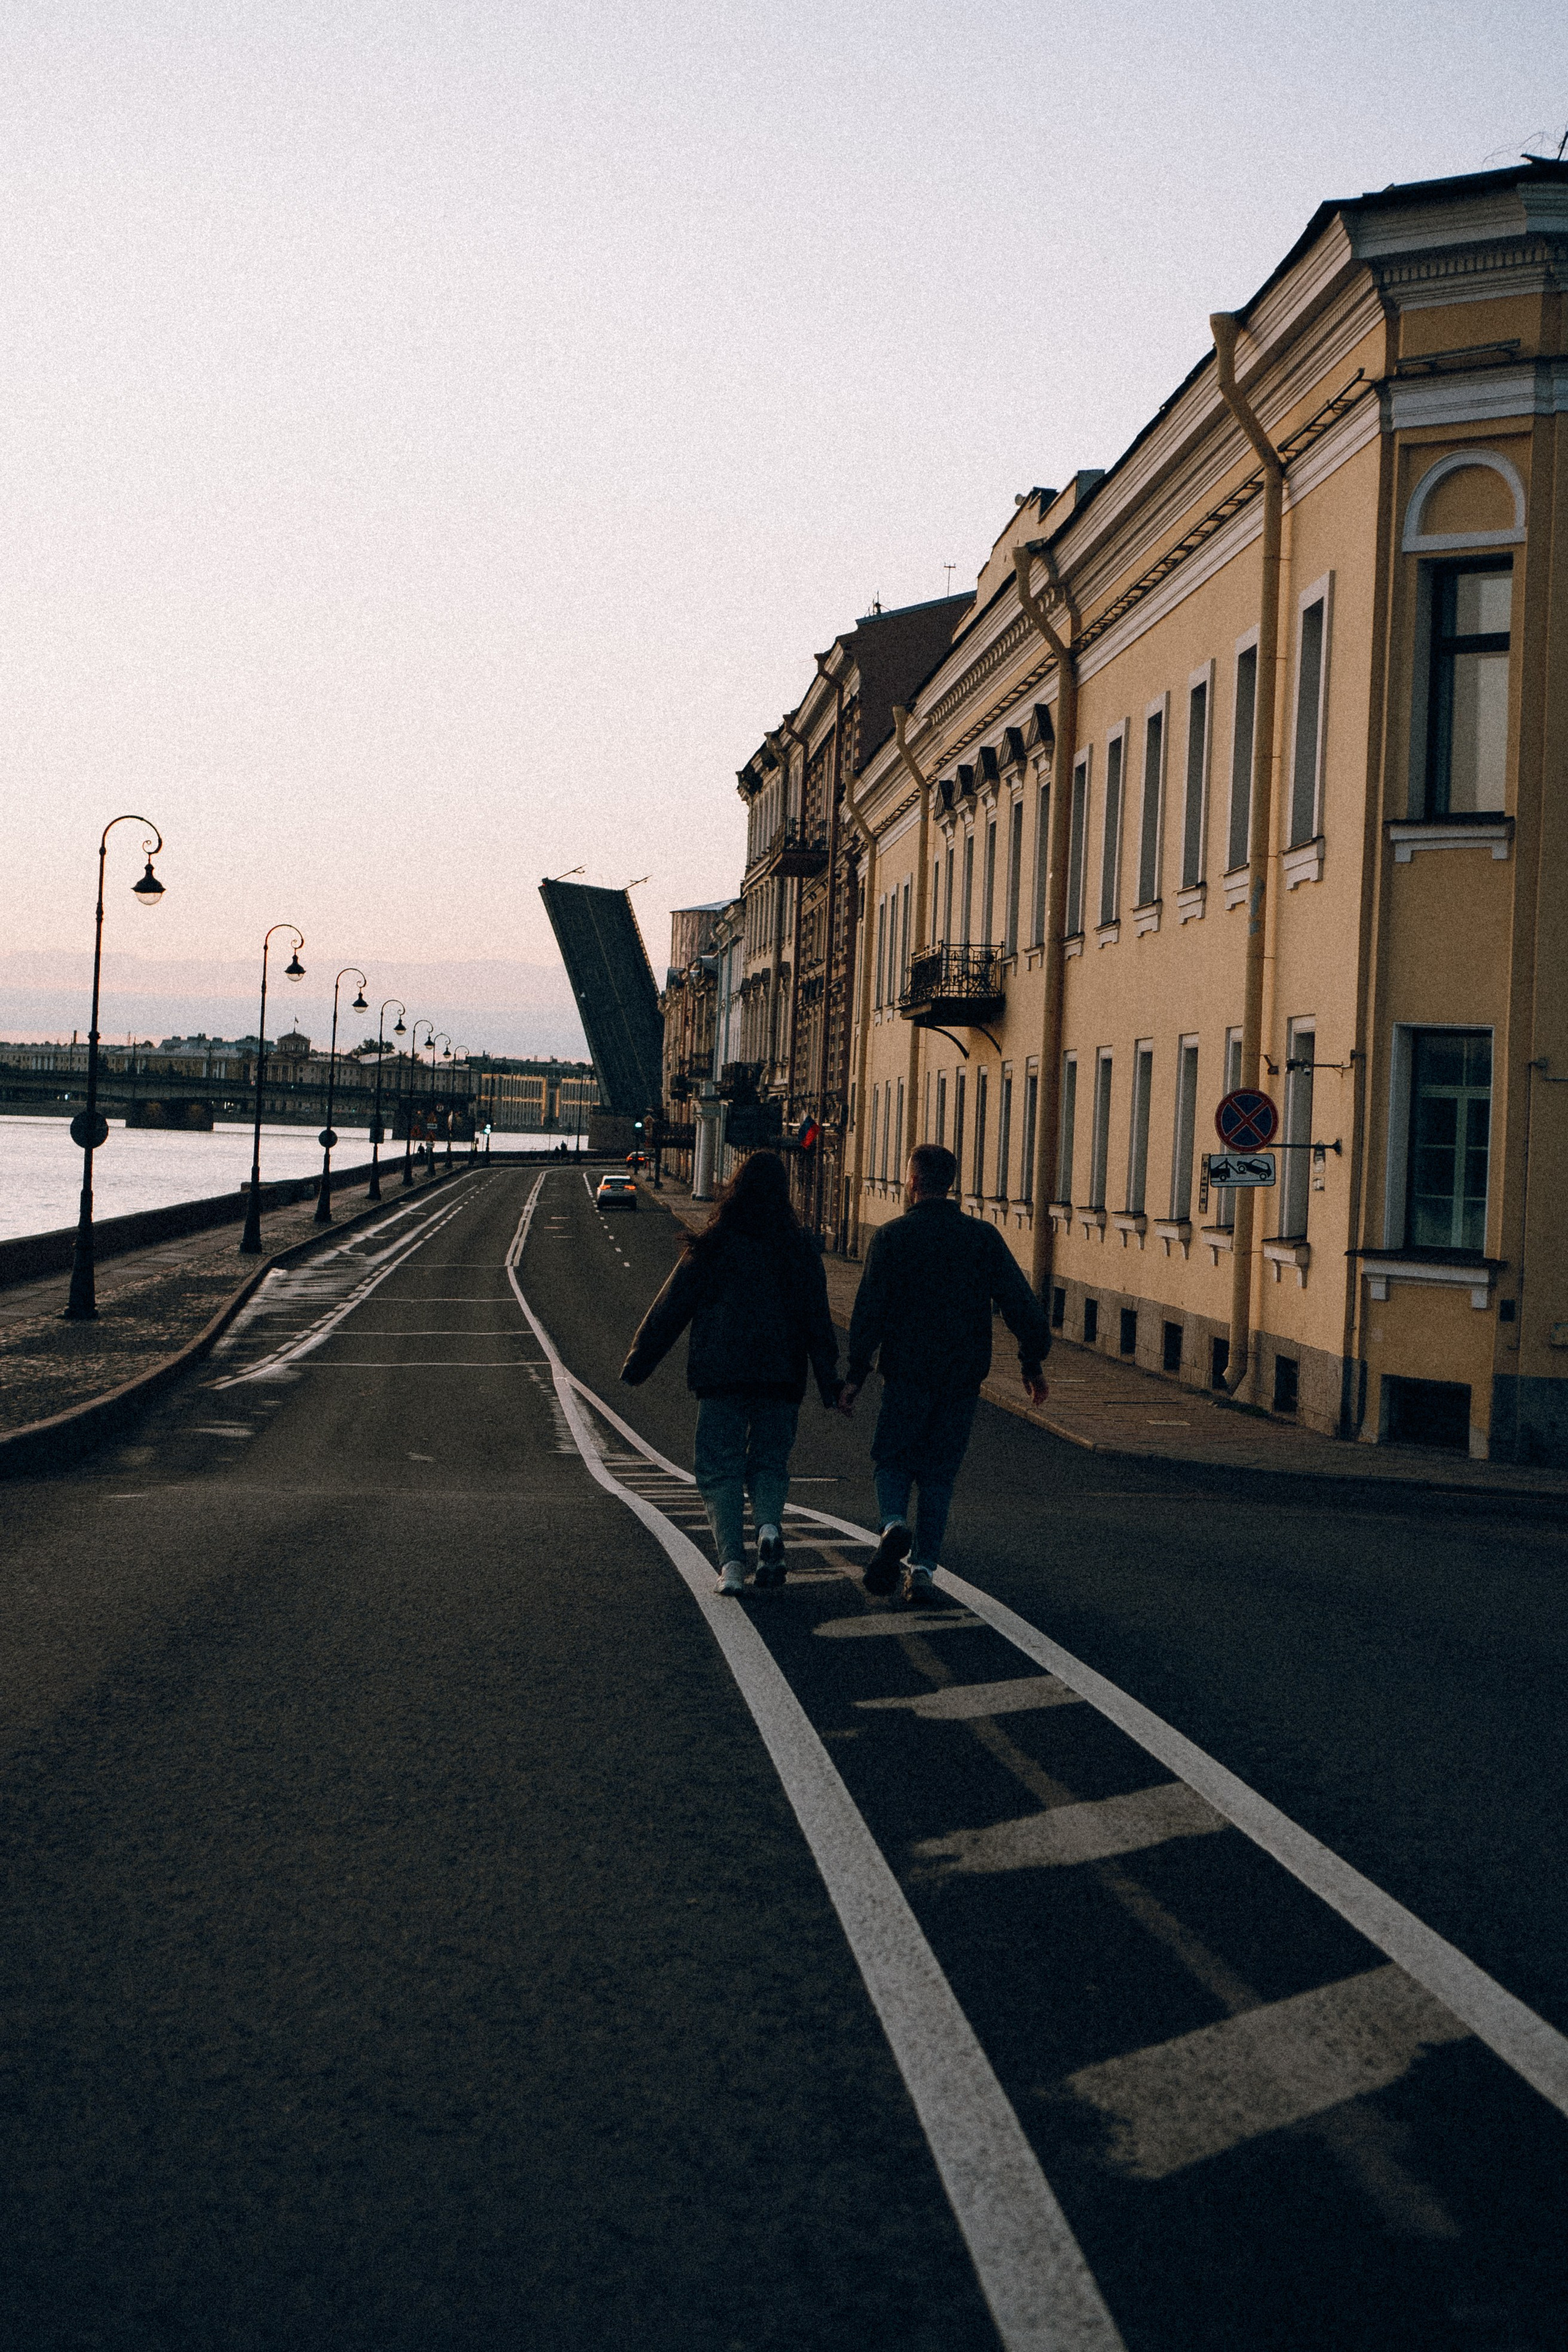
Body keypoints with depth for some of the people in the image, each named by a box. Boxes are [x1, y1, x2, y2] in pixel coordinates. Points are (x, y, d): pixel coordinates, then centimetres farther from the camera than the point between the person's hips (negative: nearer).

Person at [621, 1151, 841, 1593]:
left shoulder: (710, 1246, -2)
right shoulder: (800, 1248, 2)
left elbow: (669, 1310, 1)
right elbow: (817, 1320, 2)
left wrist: (637, 1365, 9)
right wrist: (829, 1383, 5)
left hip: (719, 1375, -2)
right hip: (781, 1377, 2)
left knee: (720, 1469, 5)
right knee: (769, 1462, 15)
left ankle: (731, 1559, -8)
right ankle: (769, 1526, -13)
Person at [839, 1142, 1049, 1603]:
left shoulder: (892, 1236, -4)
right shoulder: (984, 1237, 4)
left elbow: (869, 1310, -9)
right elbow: (1020, 1303, 2)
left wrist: (856, 1374, -7)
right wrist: (1032, 1362, 10)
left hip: (907, 1374, -2)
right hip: (964, 1378, 3)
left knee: (893, 1461, 10)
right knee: (938, 1472, 10)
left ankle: (893, 1523, -19)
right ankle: (922, 1570, 4)